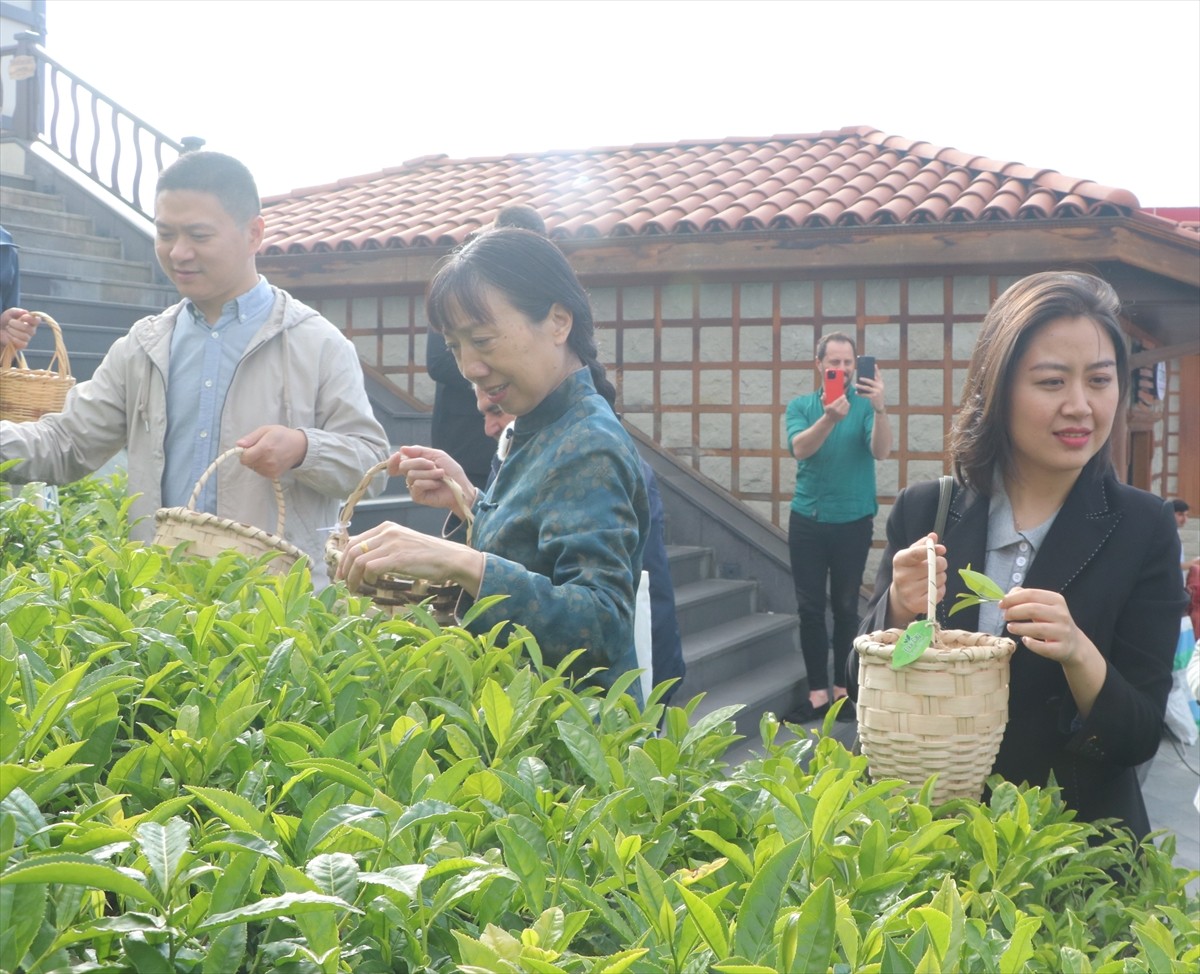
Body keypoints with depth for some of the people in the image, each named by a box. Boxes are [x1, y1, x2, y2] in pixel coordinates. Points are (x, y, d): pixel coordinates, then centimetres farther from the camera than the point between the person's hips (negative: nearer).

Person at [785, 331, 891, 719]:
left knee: (846, 607, 4)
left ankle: (843, 687, 13)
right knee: (810, 607, 1)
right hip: (807, 520, 1)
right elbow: (799, 448, -17)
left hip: (853, 521, -1)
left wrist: (880, 408, -36)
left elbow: (880, 451, -18)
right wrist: (831, 417, -35)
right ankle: (817, 690, 7)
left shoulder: (865, 405, -2)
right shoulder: (801, 405, 2)